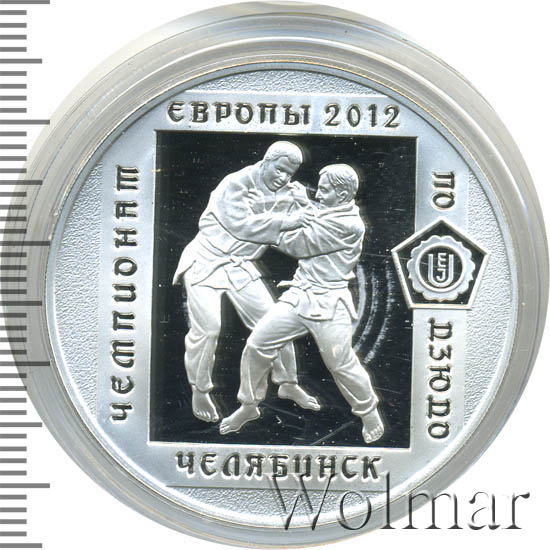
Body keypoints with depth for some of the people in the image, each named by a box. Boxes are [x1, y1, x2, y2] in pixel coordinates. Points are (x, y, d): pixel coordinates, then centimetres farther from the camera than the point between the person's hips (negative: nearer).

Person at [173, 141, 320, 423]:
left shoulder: (286, 194, 1)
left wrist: (303, 203, -22)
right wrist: (285, 221, -34)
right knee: (206, 328, -13)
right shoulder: (235, 184, -18)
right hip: (206, 262, -6)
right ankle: (200, 391, 8)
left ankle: (288, 384, 21)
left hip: (239, 267, 6)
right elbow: (242, 224, -31)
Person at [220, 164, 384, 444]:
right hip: (298, 295, 8)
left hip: (329, 304, -8)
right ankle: (249, 405, 20)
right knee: (257, 344, 2)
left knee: (342, 365, -1)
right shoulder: (325, 212, 14)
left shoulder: (350, 224, -15)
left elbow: (302, 244, -12)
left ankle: (369, 412, 25)